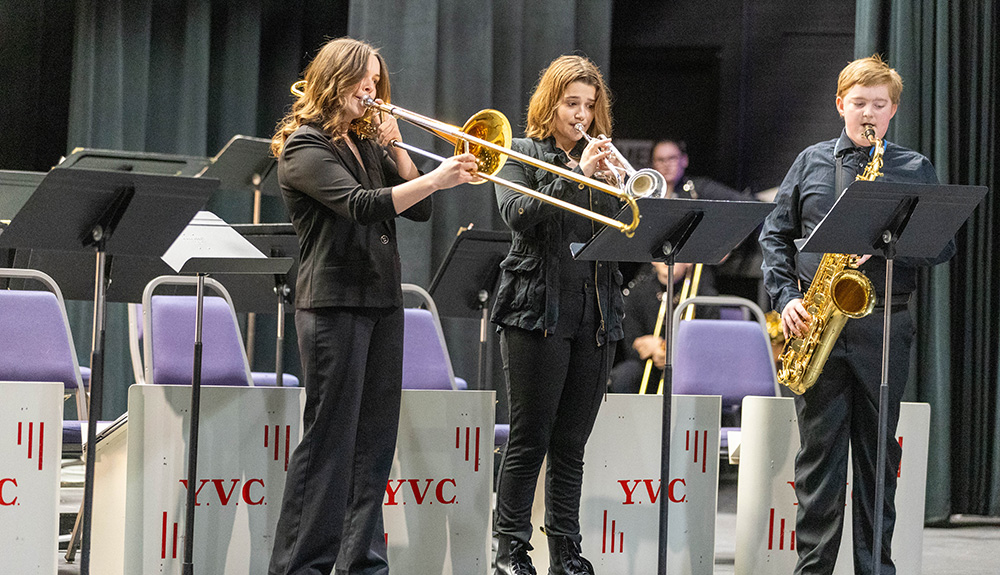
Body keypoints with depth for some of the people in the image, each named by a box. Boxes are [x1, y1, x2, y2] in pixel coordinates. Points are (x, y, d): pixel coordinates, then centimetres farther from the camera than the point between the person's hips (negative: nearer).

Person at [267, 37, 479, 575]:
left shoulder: (366, 143, 18)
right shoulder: (305, 146, -7)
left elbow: (416, 210, 13)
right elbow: (360, 205, -23)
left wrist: (395, 148, 2)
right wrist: (436, 180, -29)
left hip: (383, 300, 8)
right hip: (334, 303, -8)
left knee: (375, 439, 7)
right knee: (329, 437, -8)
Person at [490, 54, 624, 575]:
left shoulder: (601, 160, 16)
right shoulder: (523, 154, 4)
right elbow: (518, 216, -13)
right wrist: (577, 173, -17)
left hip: (595, 314, 4)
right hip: (538, 311, -4)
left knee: (571, 445, 6)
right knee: (530, 438, -5)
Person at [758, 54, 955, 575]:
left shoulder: (915, 170, 9)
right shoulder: (811, 162, 12)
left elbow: (942, 245, 2)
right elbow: (775, 235, 11)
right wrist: (785, 297, -3)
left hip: (883, 323, 0)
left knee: (878, 450, 3)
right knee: (819, 448, 0)